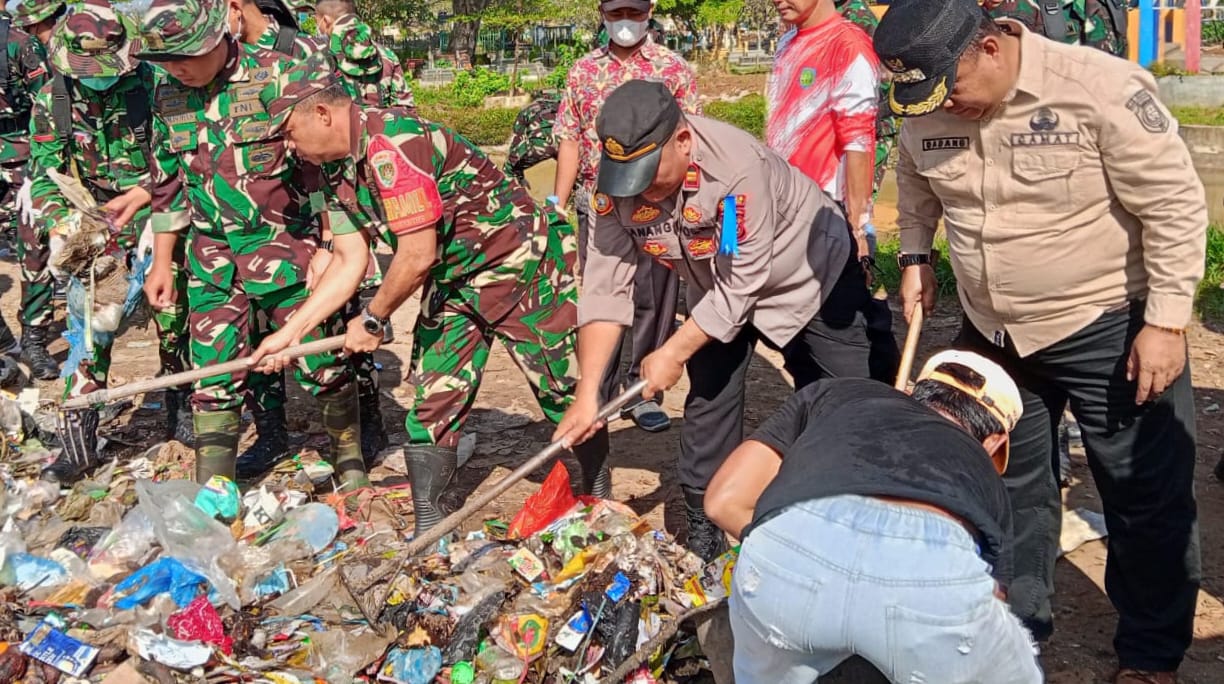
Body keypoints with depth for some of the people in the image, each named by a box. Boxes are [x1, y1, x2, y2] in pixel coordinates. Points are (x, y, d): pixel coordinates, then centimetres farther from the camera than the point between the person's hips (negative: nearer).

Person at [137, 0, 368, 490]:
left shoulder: (278, 77, -11)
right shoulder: (169, 95, 5)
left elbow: (320, 164, -9)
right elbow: (168, 186, 15)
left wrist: (327, 247, -11)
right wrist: (160, 263, 14)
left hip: (284, 247, -4)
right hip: (211, 256, 4)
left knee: (321, 362, 4)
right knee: (213, 374, 4)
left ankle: (350, 462, 25)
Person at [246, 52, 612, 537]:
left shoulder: (393, 143, -28)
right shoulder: (340, 172, 3)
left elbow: (417, 254, -28)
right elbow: (349, 262, 7)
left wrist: (372, 320, -13)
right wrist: (290, 332, 2)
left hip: (521, 265, -9)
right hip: (453, 283, 9)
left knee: (565, 390, 2)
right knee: (432, 399, 4)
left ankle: (600, 498, 22)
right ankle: (427, 526, 13)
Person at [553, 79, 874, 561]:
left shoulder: (739, 168, -40)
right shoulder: (616, 186, -24)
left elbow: (741, 285, -34)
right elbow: (605, 286, -23)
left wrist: (672, 354, -27)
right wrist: (587, 393, -28)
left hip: (810, 272, -4)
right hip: (716, 288, 4)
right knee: (708, 400, -1)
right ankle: (703, 531, 13)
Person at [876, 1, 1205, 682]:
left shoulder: (1101, 87, -23)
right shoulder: (926, 112, -6)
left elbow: (1175, 206, -18)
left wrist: (1166, 322, -19)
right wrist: (916, 255, 2)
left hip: (1109, 328, -5)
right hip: (994, 333, 5)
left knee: (1147, 498, 6)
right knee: (1011, 487, 17)